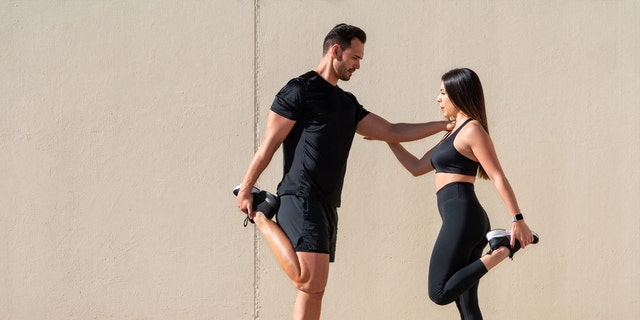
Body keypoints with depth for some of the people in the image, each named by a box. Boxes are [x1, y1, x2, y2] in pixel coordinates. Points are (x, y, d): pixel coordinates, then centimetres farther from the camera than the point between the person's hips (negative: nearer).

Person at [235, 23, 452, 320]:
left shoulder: (348, 103, 21)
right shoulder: (300, 90, -5)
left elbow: (392, 132, 22)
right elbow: (269, 144, -6)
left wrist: (443, 125, 19)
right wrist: (246, 189, -7)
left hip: (327, 205, 9)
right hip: (301, 199, -9)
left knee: (314, 289, 5)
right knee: (309, 279, -19)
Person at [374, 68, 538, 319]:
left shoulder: (472, 130, -6)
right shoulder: (454, 133, 22)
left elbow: (498, 178, -13)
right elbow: (417, 168, 27)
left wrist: (518, 220, -19)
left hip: (462, 217, -10)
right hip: (462, 219, 10)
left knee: (440, 294, -16)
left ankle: (503, 249, -15)